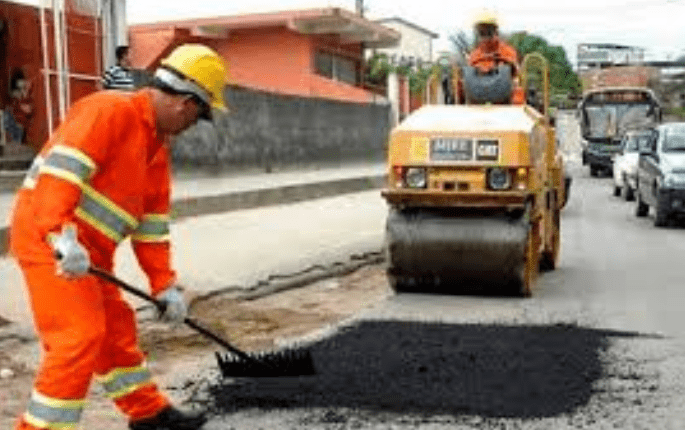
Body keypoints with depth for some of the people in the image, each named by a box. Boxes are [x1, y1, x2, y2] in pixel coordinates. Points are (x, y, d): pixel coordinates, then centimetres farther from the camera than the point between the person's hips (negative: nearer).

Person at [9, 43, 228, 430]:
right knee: (80, 336, -12)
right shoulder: (110, 110, -14)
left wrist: (165, 285, 11)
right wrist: (62, 235, -36)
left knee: (116, 328, 18)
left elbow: (152, 223, 15)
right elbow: (63, 166, -27)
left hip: (89, 250, 10)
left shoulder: (158, 145, 15)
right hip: (49, 239, -10)